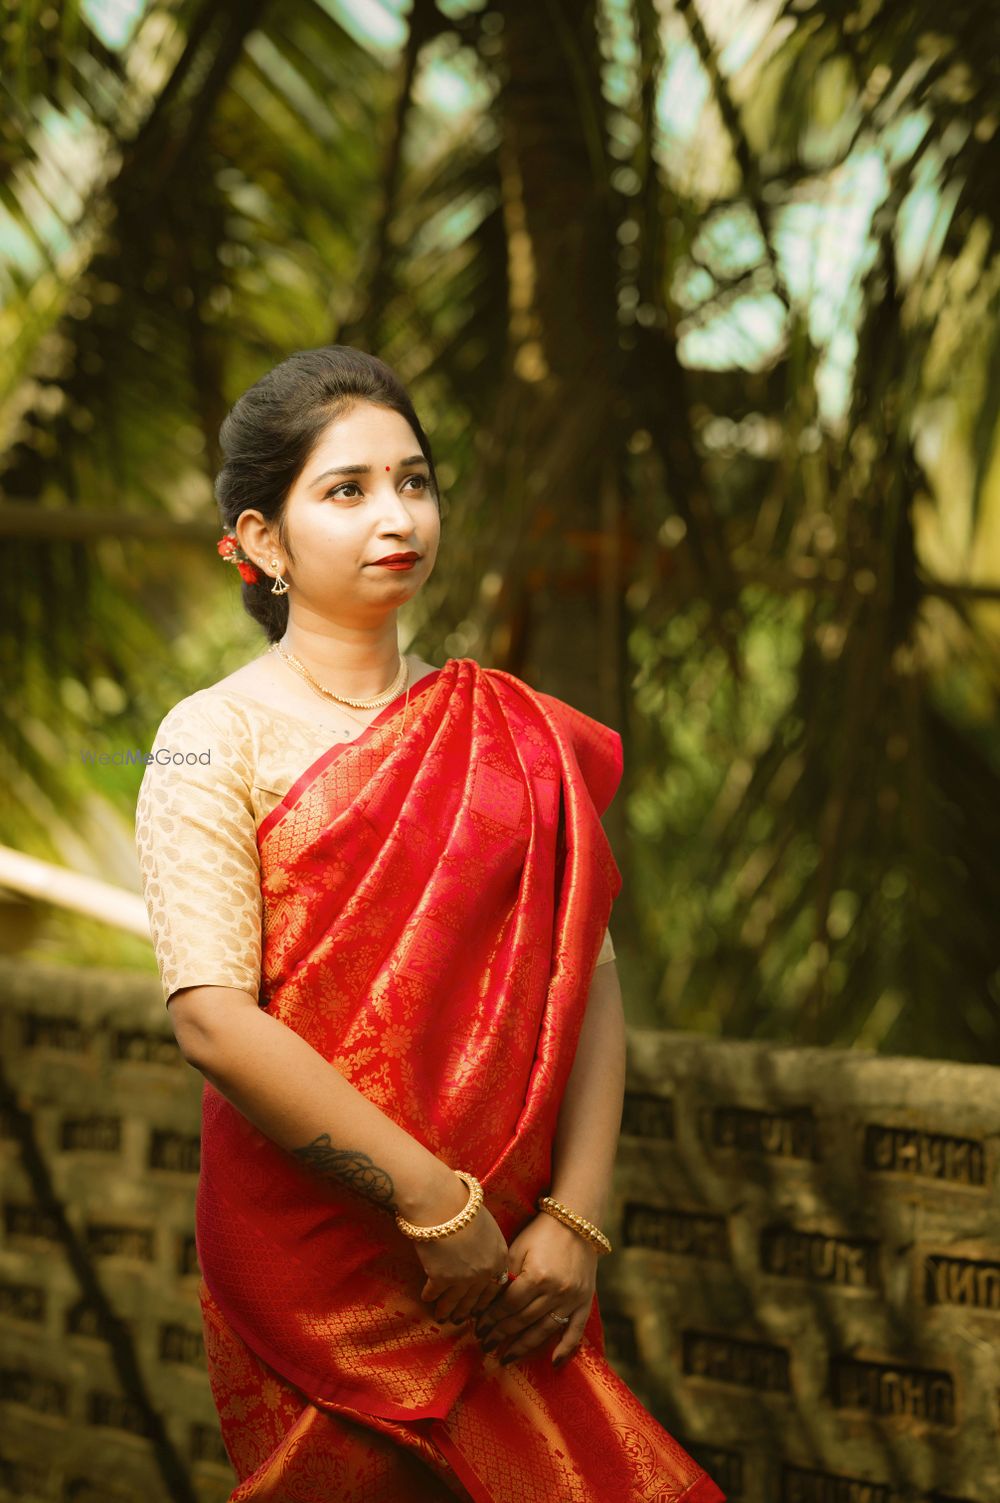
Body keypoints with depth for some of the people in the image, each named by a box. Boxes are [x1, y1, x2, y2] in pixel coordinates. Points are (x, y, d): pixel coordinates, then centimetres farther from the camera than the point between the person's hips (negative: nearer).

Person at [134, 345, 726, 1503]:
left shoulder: (512, 736, 8)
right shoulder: (216, 736, -4)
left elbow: (588, 976, 3)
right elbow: (212, 1015, -14)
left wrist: (574, 1219, -10)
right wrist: (436, 1200, -17)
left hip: (513, 1260, 4)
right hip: (314, 1263, -3)